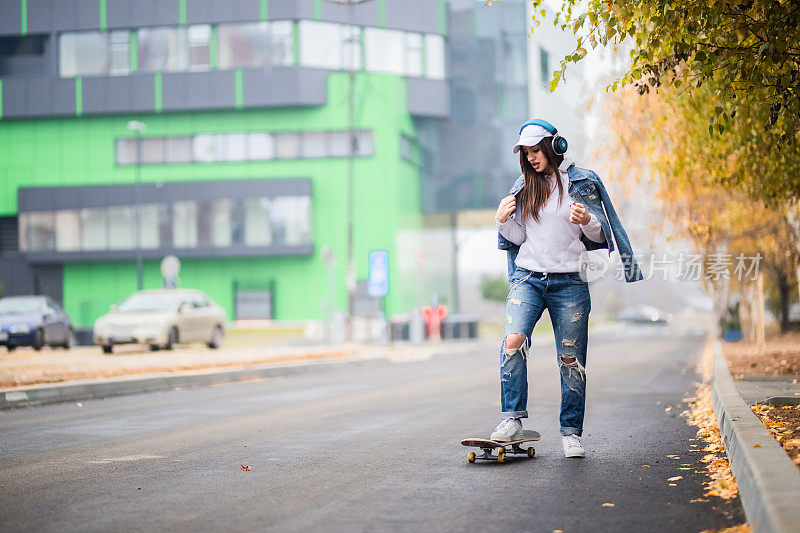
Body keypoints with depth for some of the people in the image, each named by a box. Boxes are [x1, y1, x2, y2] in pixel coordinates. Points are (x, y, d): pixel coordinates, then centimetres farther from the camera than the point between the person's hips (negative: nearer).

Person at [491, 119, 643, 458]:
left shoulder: (581, 181, 2)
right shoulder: (524, 186, 12)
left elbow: (600, 236, 2)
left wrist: (587, 221, -19)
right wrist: (503, 221, -2)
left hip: (569, 282, -2)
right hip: (528, 277, 2)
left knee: (571, 358, 0)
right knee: (513, 339, -21)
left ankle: (571, 433, 8)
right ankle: (512, 420, -19)